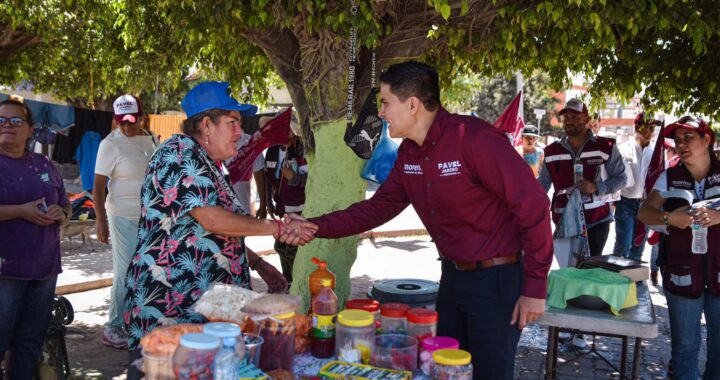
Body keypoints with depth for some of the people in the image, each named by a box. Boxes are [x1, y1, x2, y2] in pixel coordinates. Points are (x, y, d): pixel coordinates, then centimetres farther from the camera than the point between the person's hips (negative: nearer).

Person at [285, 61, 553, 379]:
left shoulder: (474, 139, -23)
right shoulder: (409, 152, 3)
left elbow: (533, 206, -21)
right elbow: (380, 207, 10)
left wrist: (535, 286, -18)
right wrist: (319, 227, 0)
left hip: (497, 279, -8)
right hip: (452, 275, 8)